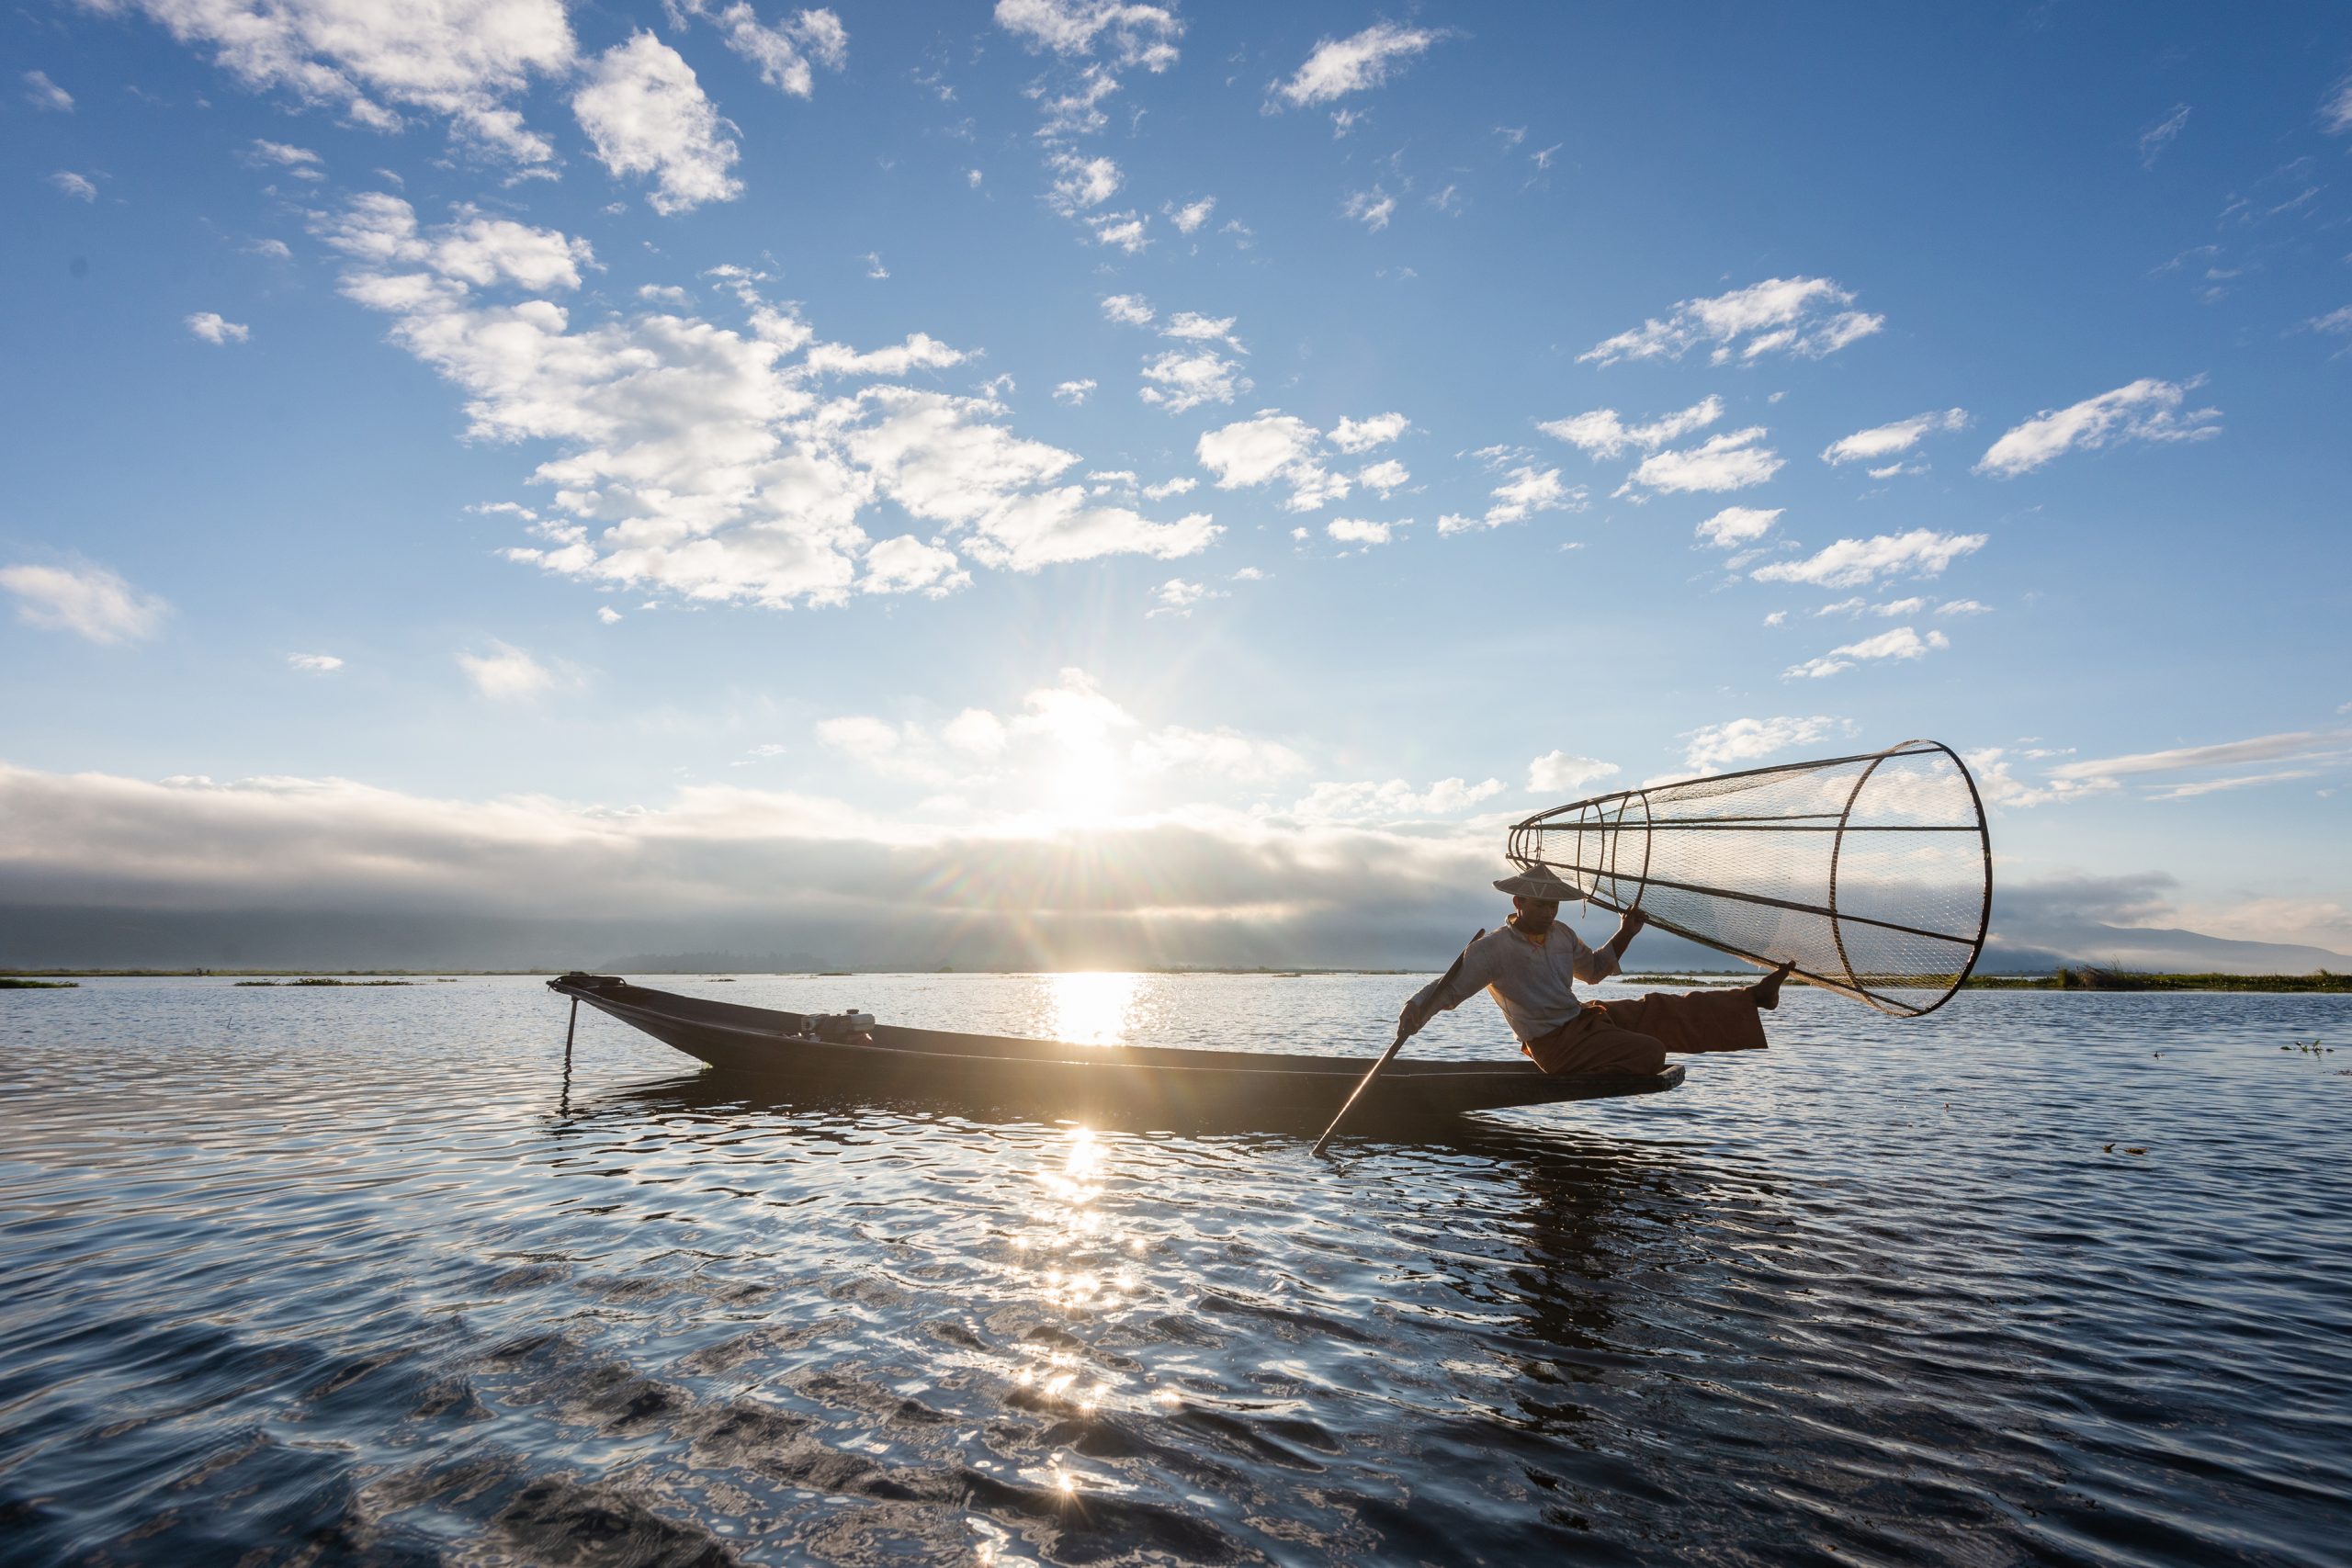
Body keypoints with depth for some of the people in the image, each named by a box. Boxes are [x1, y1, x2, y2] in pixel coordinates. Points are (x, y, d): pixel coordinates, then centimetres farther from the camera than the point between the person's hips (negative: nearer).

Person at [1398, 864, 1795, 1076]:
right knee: (1650, 1052, -21)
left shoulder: (1561, 935, 7)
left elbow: (1593, 970, 24)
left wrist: (1624, 936, 11)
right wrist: (1415, 1010, -41)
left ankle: (1752, 998, 14)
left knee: (1660, 1010, 4)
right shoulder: (1494, 947, -17)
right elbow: (1450, 987, -23)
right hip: (1554, 1043, -8)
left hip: (1583, 1017, 8)